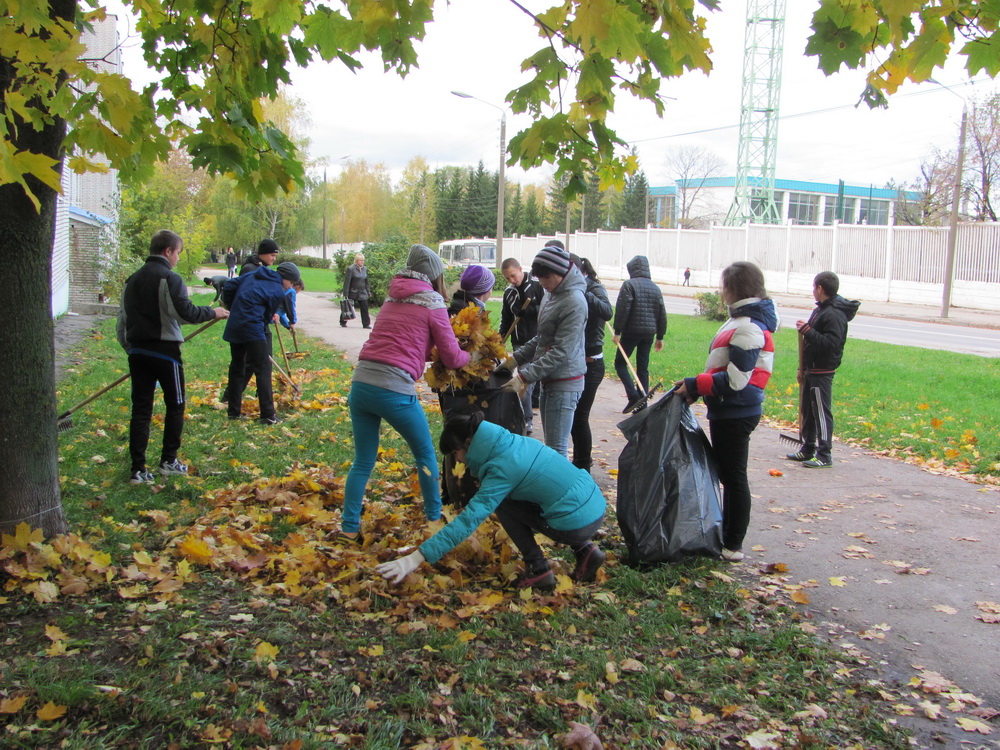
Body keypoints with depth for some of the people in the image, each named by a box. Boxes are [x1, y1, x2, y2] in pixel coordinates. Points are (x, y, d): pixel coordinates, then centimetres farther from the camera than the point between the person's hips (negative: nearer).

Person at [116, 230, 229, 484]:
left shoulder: (132, 280, 11)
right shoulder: (170, 279, -10)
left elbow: (122, 322, 13)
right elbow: (184, 312, -21)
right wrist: (212, 312, -6)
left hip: (137, 352, 6)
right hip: (165, 351, -6)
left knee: (140, 410, 7)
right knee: (175, 406, 11)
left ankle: (137, 469, 5)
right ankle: (168, 461, 16)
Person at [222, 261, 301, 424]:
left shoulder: (252, 275, 15)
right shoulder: (278, 292, -4)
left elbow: (229, 286, 13)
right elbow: (268, 316, 1)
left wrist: (232, 307, 22)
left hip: (233, 327, 8)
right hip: (252, 329, -8)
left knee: (236, 367, 17)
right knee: (263, 370, -2)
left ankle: (234, 411, 23)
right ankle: (268, 415, -2)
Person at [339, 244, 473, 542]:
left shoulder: (391, 299, 18)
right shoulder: (432, 303, -1)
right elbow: (452, 357, 4)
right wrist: (472, 357, 25)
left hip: (360, 383, 6)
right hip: (394, 390, -6)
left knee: (363, 461, 15)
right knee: (425, 454, 16)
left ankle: (349, 528, 14)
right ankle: (434, 518, 27)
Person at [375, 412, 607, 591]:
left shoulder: (503, 468, -16)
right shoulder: (516, 441, 8)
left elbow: (469, 520, -21)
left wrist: (417, 557, -22)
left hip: (578, 524, -8)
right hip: (598, 505, 8)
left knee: (502, 503, 2)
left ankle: (538, 570, 3)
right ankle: (586, 550, 16)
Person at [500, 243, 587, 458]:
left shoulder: (574, 302, -18)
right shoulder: (552, 295, 12)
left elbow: (561, 352, -22)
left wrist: (525, 377, -22)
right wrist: (515, 359, 8)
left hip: (565, 383, -10)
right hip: (549, 380, 10)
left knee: (556, 448, -6)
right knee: (550, 443, 17)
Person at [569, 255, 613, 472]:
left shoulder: (594, 288, -12)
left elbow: (607, 312, -33)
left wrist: (582, 292, -35)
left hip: (590, 363, -8)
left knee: (580, 416, -3)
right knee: (573, 414, 16)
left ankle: (584, 468, 9)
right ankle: (580, 460, 32)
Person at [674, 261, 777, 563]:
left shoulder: (748, 327, -20)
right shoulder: (744, 320, 12)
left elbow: (736, 379, -24)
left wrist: (695, 385, -17)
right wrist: (697, 387, 10)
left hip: (735, 413, -10)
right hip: (730, 411, 10)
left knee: (733, 476, 0)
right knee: (728, 475, 18)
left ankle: (733, 546, 11)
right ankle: (727, 535, 30)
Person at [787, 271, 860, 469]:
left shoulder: (834, 315, -17)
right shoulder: (821, 310, 15)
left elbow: (830, 344, -27)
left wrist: (806, 330, -25)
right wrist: (803, 368, 20)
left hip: (822, 373, -10)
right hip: (811, 371, 10)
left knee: (822, 412, -6)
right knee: (808, 411, 15)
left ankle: (824, 455, 0)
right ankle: (808, 450, 25)